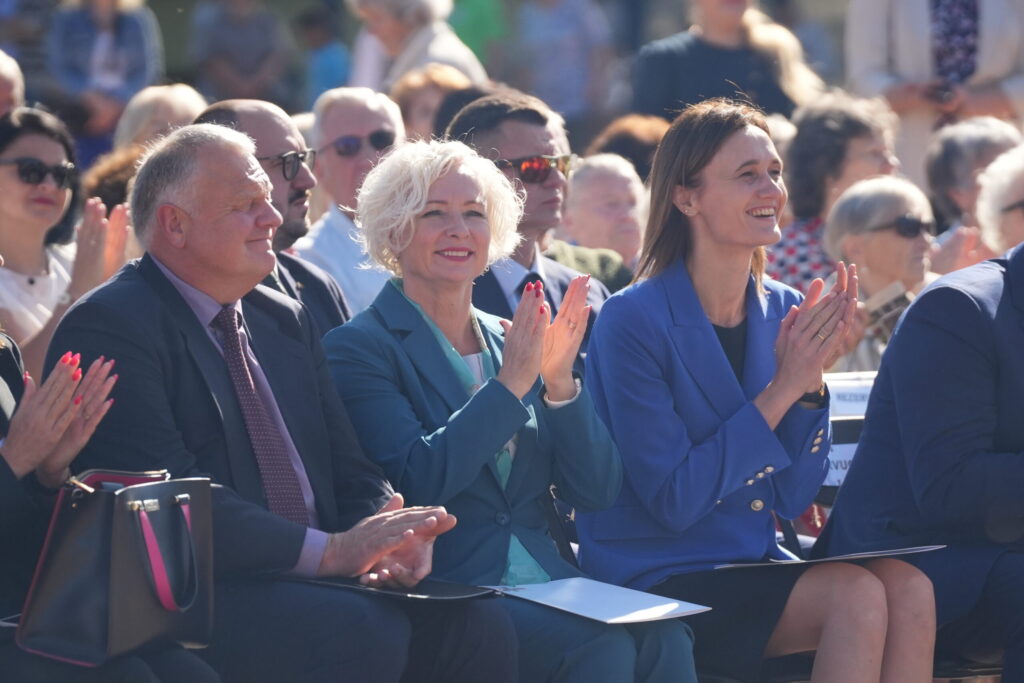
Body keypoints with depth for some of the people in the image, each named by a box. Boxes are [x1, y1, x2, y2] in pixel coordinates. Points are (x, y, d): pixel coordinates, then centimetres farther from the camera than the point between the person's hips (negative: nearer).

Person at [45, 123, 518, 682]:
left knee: (478, 628, -18)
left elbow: (349, 471, 16)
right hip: (191, 595, -7)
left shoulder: (287, 321, 20)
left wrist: (387, 538, -8)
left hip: (311, 583, 8)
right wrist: (330, 550, -22)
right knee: (367, 633, -34)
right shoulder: (107, 327, -6)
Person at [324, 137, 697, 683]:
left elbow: (596, 492, 11)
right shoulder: (360, 347, 1)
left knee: (664, 637, -25)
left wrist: (559, 382, -4)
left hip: (544, 576, 5)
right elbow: (417, 480, -14)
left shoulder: (509, 342, 18)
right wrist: (511, 385, -13)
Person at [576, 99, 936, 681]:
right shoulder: (633, 322, -12)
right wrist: (781, 391, -18)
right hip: (652, 582, -6)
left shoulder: (783, 312, 6)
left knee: (907, 587, -22)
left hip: (754, 564, 6)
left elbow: (793, 497, 5)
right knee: (855, 594, -28)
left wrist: (812, 382, -10)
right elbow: (673, 501, -16)